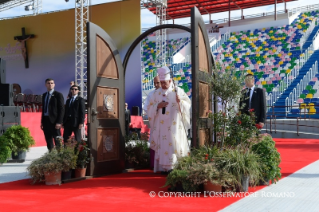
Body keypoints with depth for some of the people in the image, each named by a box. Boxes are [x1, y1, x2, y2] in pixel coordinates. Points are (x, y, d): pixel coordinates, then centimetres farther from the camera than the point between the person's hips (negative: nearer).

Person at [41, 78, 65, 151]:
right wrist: (42, 121, 13)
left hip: (54, 121, -6)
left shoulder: (58, 95, -4)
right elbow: (43, 109, 18)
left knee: (57, 141, -4)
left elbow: (61, 109, -8)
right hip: (46, 120, 6)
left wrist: (59, 122, -15)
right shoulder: (44, 95, 15)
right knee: (48, 141, 9)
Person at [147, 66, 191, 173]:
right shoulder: (157, 93, 9)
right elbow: (150, 109, 10)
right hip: (161, 125, 2)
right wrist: (158, 106, -10)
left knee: (173, 145, -5)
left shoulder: (178, 91, 3)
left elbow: (187, 104, 1)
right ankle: (164, 168, 3)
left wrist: (180, 101, -19)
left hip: (174, 126, -2)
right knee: (162, 146, -1)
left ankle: (174, 167, -2)